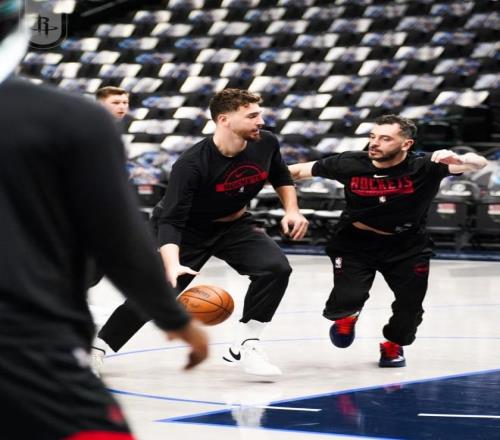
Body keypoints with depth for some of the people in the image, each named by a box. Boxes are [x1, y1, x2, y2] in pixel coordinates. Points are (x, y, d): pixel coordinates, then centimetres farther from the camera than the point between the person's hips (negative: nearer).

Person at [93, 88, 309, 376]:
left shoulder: (266, 144, -16)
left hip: (234, 226, 4)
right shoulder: (192, 164, -33)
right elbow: (170, 221, -35)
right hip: (188, 230, -4)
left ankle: (244, 346, -11)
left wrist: (292, 210, -7)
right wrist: (172, 264, -51)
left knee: (276, 267, -21)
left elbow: (281, 176, 8)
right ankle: (98, 347, 10)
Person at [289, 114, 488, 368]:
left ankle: (393, 344, 40)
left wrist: (459, 160, -53)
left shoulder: (423, 167, -22)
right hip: (354, 244, 0)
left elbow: (479, 163, -30)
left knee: (410, 304, 4)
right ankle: (346, 316, 27)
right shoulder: (350, 164, -17)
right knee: (348, 298, -15)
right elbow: (302, 171, -3)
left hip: (406, 248, 1)